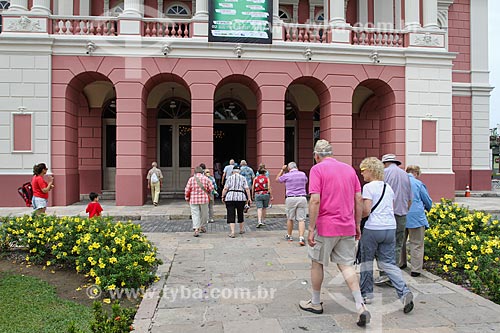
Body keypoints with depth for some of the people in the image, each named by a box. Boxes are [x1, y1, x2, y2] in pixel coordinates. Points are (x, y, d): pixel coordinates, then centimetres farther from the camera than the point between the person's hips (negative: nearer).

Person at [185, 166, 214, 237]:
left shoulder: (191, 179, 0)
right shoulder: (206, 178, 1)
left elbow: (187, 190, -1)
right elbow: (211, 188, 0)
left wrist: (187, 198, 12)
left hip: (193, 200, 0)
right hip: (204, 199, 0)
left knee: (195, 214, 1)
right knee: (204, 214, 17)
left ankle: (196, 229, -8)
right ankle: (201, 226, 30)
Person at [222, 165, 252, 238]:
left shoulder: (229, 178, 8)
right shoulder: (243, 178, 10)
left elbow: (225, 189, -1)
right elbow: (247, 189, 1)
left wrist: (223, 197, 8)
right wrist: (249, 198, 3)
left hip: (230, 198, -1)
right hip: (241, 198, 2)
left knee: (231, 215, 0)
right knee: (240, 213, 18)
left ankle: (232, 232, -9)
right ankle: (241, 230, 31)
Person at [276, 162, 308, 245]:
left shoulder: (286, 175, -1)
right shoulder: (303, 174, 7)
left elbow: (277, 179, 18)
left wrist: (282, 170, 24)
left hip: (291, 199, -1)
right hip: (302, 198, 1)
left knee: (290, 219, 14)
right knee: (301, 219, -1)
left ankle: (289, 236, 28)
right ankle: (301, 238, -12)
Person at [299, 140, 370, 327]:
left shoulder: (317, 169, -8)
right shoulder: (349, 169, 9)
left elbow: (315, 201, -17)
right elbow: (359, 200, 9)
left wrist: (311, 229, -14)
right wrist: (357, 225, 16)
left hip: (325, 227, -5)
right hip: (347, 227, 5)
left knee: (317, 263, 13)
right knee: (346, 265, 11)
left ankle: (315, 303, 27)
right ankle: (361, 307, 0)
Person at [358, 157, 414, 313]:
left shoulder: (368, 187, -9)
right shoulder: (388, 187, 13)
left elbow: (366, 211, -14)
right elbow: (392, 209, 17)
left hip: (372, 229, -6)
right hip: (390, 228, 6)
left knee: (366, 261, 11)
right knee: (388, 263, 11)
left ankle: (366, 293, 21)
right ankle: (404, 292, -5)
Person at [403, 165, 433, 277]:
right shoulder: (418, 184, -7)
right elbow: (428, 201, 3)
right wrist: (427, 208, 25)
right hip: (416, 217, -4)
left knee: (400, 241, 18)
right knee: (416, 244, 2)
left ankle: (401, 263, 30)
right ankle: (416, 270, 2)